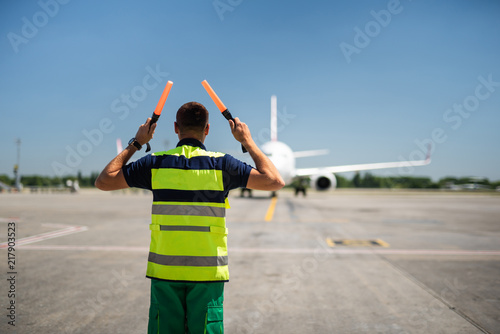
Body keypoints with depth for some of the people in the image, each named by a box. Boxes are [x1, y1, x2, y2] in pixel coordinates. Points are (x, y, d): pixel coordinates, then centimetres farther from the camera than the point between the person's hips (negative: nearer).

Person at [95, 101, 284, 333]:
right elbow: (275, 181, -2)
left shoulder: (156, 163, -2)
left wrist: (135, 144, 12)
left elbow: (103, 181, 6)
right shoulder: (220, 164, -5)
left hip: (165, 270, 1)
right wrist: (248, 141, 6)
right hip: (208, 271, -1)